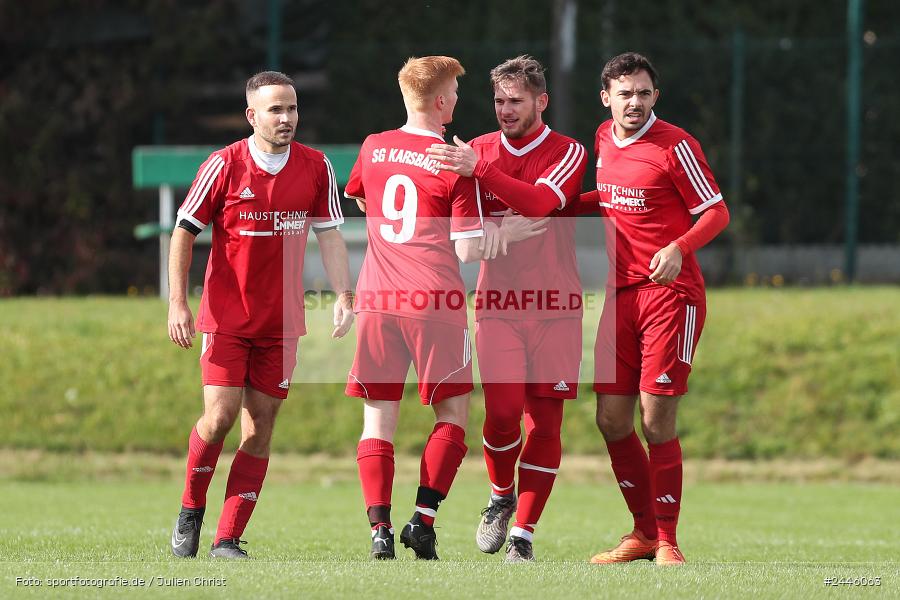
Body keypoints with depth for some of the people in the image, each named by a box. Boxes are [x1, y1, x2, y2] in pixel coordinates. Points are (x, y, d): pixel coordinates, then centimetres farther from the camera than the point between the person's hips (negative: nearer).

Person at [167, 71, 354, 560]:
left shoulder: (316, 168, 1)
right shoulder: (223, 166, -8)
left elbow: (329, 236, 8)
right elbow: (183, 232, -2)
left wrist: (343, 295, -5)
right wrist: (177, 303, -8)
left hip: (281, 324, 3)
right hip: (225, 318, -3)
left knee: (259, 429, 0)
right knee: (220, 416, -13)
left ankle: (227, 539, 5)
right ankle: (190, 512, 11)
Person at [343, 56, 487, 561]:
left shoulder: (373, 149, 7)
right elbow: (469, 250, -9)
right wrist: (498, 233, 10)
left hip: (377, 298, 4)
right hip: (435, 301, -4)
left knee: (378, 419, 7)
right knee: (454, 412, 10)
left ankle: (380, 529, -3)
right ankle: (423, 520, -2)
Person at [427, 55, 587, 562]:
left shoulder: (568, 154, 0)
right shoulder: (479, 150, 9)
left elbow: (543, 203, -20)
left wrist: (480, 170, -28)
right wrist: (491, 228, -11)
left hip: (554, 306, -1)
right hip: (497, 304, 1)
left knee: (545, 419, -2)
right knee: (503, 411, -13)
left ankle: (524, 533, 7)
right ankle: (502, 496, 15)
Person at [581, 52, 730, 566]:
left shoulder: (675, 145, -9)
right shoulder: (604, 139, 11)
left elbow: (717, 212, -9)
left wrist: (678, 248, -24)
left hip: (672, 292, -6)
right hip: (621, 292, 7)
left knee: (657, 420, -10)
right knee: (611, 420, 4)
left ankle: (667, 542, 0)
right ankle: (644, 533, 18)